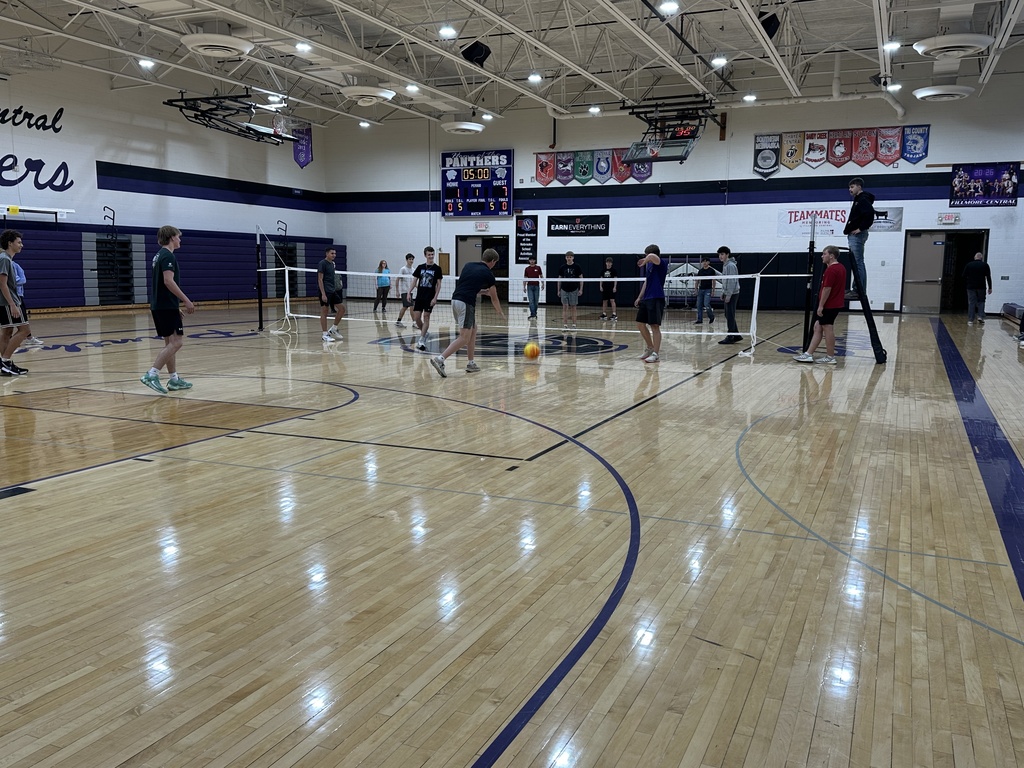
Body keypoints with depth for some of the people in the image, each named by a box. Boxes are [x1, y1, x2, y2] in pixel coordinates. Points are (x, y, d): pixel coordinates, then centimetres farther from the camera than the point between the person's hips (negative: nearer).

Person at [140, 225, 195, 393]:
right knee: (176, 342, -10)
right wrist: (186, 300, -19)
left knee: (170, 342, 12)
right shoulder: (168, 256, -12)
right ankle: (152, 375, -16)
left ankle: (174, 379, 15)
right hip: (167, 306, -10)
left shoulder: (159, 255, 18)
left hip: (158, 305, 10)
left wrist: (177, 305, 25)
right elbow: (168, 281, -22)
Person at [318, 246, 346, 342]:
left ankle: (333, 329, 15)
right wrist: (323, 294, -20)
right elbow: (320, 279, -15)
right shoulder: (322, 264, -10)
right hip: (325, 292, -8)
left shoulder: (332, 264, 14)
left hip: (333, 291, 8)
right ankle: (325, 335, 3)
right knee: (324, 312, -3)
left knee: (342, 308, 4)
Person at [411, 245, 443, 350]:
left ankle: (421, 340, -5)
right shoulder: (420, 267, 8)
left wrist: (435, 298, -9)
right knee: (416, 317, 0)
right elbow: (414, 281, 11)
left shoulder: (437, 269, -1)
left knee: (426, 317, -6)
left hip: (430, 297, -3)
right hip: (419, 296, 3)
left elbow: (439, 284, -1)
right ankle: (424, 333, 23)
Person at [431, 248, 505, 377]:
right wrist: (500, 313, 29)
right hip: (466, 304, -8)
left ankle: (471, 363, 21)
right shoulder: (488, 273, 2)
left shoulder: (468, 265, 17)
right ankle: (440, 359, -21)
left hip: (455, 300, 8)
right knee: (464, 338, -7)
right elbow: (494, 298, 12)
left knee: (473, 330, 20)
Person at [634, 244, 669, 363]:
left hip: (656, 299, -9)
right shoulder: (649, 265, 13)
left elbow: (652, 256, -36)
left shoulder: (662, 263, -12)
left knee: (654, 326, -9)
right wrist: (639, 297, 21)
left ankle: (656, 354, -5)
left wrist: (645, 261, -18)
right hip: (646, 298, 9)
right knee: (640, 324, 11)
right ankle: (650, 348, 26)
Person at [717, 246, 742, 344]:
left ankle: (730, 337, -2)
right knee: (728, 316, 13)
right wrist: (723, 293, 16)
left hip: (732, 294, -10)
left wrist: (728, 295, -21)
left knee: (730, 316, -6)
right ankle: (736, 335, 19)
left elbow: (732, 281, -20)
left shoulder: (730, 266, -15)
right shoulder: (725, 265, 14)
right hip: (727, 294, 10)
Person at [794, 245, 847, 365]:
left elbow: (827, 289, -22)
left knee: (828, 329, -2)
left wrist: (821, 306, -18)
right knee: (818, 328, 11)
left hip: (829, 305, -10)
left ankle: (830, 358, 4)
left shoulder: (831, 270, -18)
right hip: (836, 304, 10)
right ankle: (809, 354, 12)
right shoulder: (841, 268, 14)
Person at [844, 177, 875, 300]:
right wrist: (848, 229, 14)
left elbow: (870, 214, -25)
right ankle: (858, 289, 14)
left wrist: (861, 228, -20)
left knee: (858, 263, -12)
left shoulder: (863, 200, -11)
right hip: (853, 235, 11)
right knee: (856, 264, 11)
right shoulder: (858, 200, 21)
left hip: (857, 235, -11)